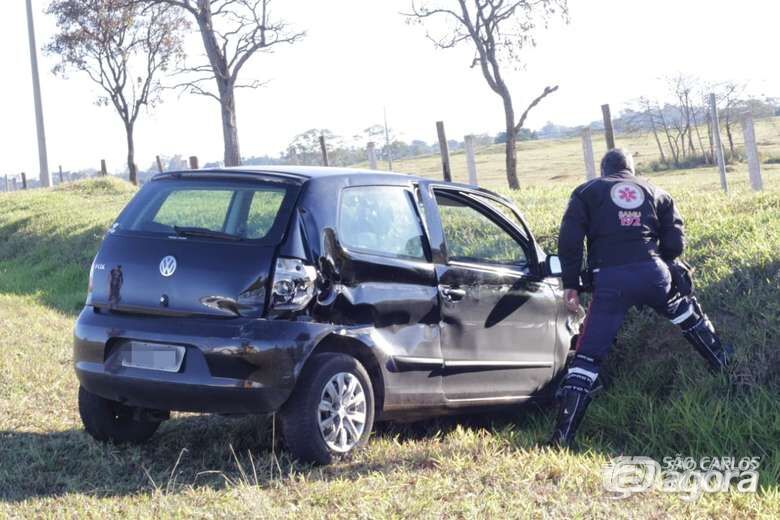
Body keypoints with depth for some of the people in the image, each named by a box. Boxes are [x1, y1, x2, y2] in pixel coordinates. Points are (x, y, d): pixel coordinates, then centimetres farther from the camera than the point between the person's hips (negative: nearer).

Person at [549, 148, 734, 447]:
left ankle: (563, 436, -7)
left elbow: (569, 240, 3)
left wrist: (571, 284, 7)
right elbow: (675, 243, 15)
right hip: (653, 273, 2)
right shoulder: (656, 194, 22)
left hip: (610, 279, -2)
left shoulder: (587, 192, 15)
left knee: (588, 355, -2)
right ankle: (723, 362, 48)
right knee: (685, 312, 35)